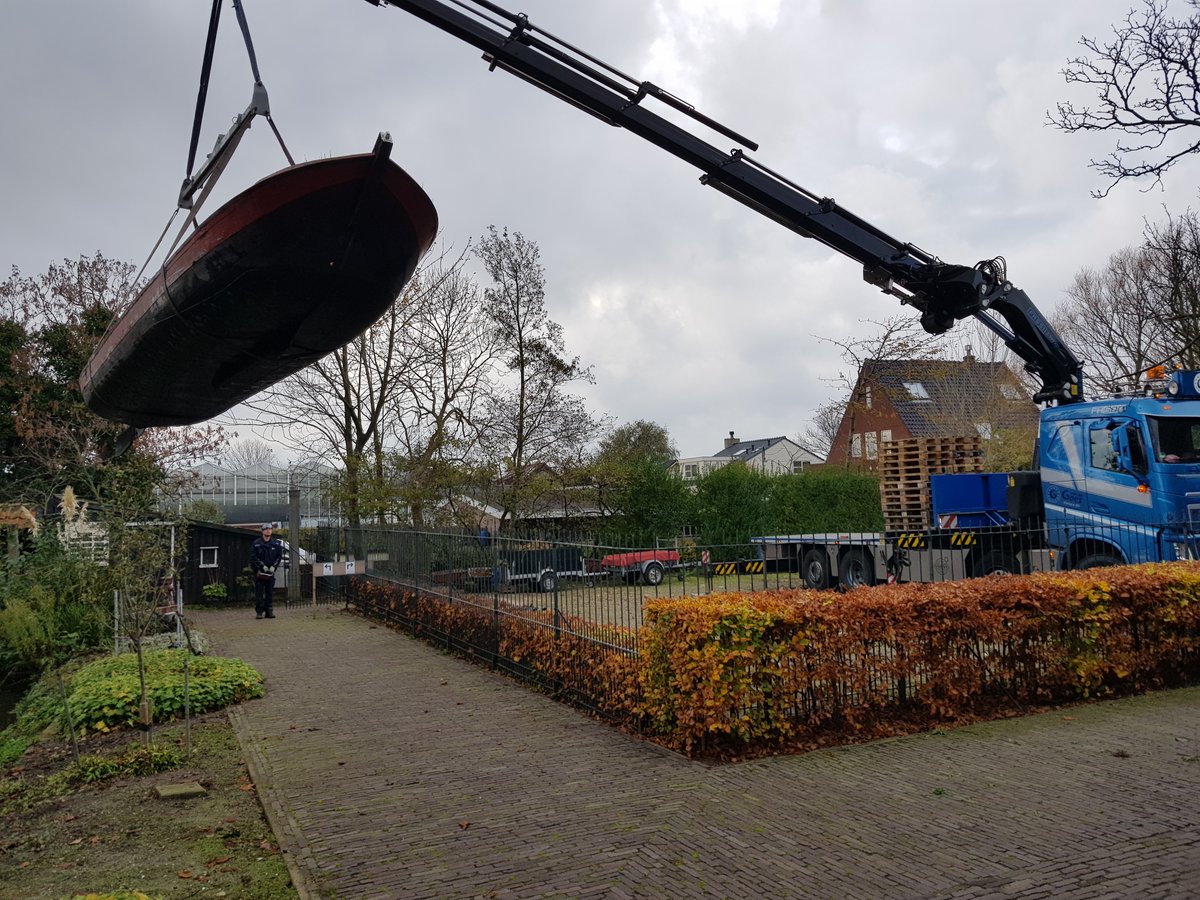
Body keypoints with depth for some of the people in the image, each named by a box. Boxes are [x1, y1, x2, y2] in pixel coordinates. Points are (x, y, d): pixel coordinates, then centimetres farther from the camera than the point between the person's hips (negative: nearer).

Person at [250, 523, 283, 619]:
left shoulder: (276, 543, 6)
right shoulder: (256, 543, -3)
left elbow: (279, 556, 7)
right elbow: (253, 557, -5)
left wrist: (274, 566, -7)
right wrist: (262, 566, -13)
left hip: (271, 571, 3)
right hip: (259, 571, -3)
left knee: (270, 592, 4)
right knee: (259, 592, -3)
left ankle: (269, 611, 10)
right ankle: (259, 611, 0)